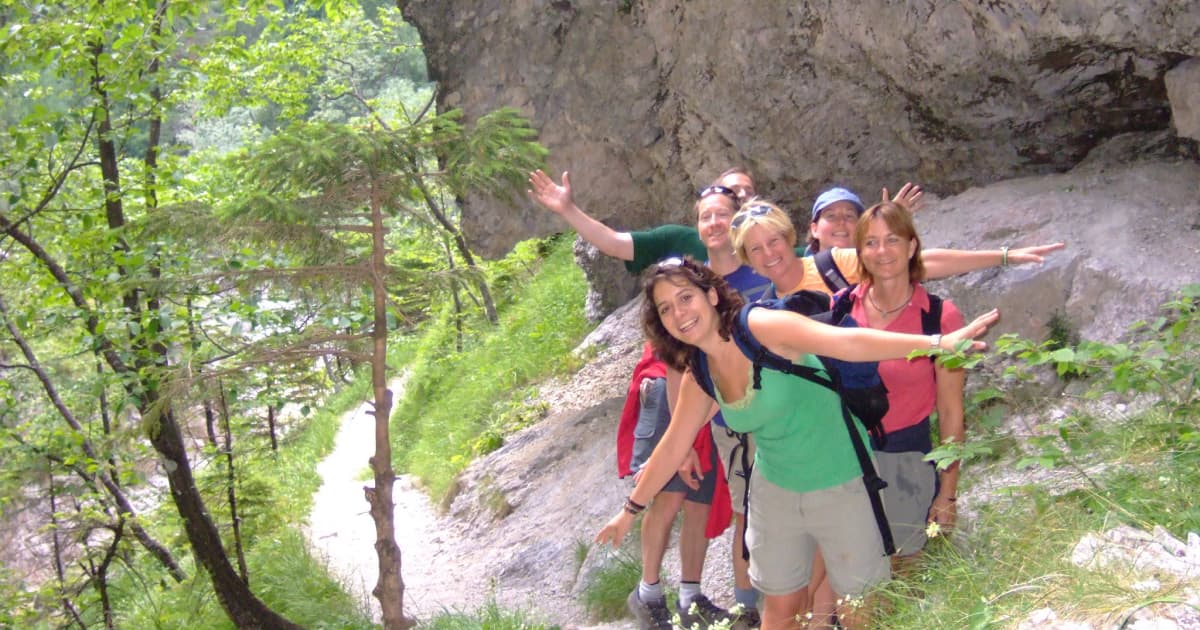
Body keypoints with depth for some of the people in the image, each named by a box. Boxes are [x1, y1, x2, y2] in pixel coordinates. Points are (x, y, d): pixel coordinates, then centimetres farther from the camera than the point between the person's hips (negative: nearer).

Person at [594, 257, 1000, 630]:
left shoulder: (762, 327, -23)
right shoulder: (698, 376, -3)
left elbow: (847, 341, -37)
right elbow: (672, 447, 11)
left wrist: (939, 342, -49)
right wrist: (630, 510, 18)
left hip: (843, 486, -5)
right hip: (775, 491, 5)